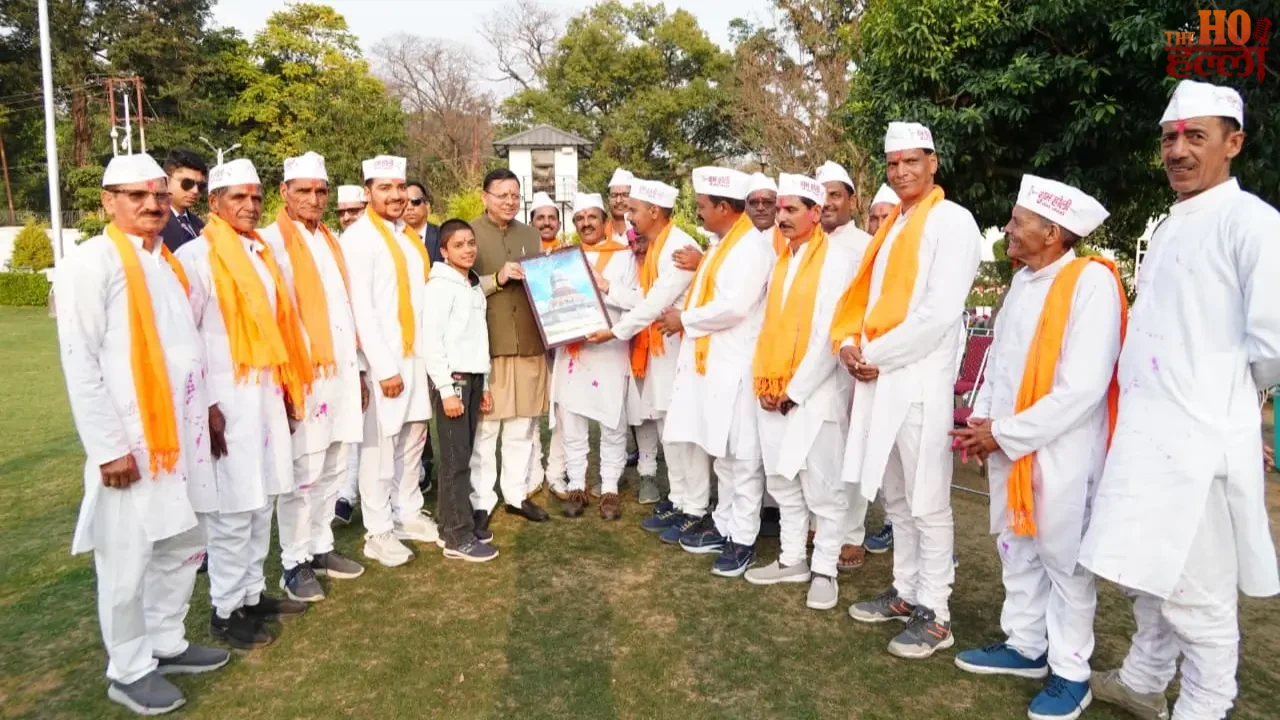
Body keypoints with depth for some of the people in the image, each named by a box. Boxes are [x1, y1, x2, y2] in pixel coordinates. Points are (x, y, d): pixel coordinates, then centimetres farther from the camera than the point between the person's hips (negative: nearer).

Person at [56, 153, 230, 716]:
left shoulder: (168, 263, 13)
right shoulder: (91, 263, -10)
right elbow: (80, 363, -14)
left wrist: (207, 407, 15)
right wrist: (109, 447, -16)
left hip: (181, 437, 7)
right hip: (131, 443, -7)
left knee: (182, 548, 16)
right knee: (128, 561, 4)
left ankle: (165, 644, 34)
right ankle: (128, 671, 21)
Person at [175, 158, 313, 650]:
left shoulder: (263, 254, 12)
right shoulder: (196, 256, -9)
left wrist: (288, 387, 13)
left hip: (267, 395, 7)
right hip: (225, 399, -7)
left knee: (260, 501, 14)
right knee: (232, 507, -1)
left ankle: (252, 593, 27)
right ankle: (226, 610, 13)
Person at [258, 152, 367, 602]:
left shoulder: (330, 242, 16)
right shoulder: (272, 241, -6)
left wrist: (357, 369, 15)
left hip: (341, 372, 7)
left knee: (332, 470, 13)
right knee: (301, 474, -1)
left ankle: (320, 547, 26)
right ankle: (294, 563, 11)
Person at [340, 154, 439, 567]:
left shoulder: (409, 236, 13)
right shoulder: (358, 237, -9)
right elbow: (361, 308, -14)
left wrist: (427, 351, 6)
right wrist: (384, 367, -17)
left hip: (417, 352, 7)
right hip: (383, 357, -7)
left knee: (414, 437, 14)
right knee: (380, 443, 0)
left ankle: (408, 513, 28)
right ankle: (378, 532, 11)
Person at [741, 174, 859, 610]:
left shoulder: (838, 259, -8)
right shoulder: (781, 259, 15)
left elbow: (831, 333, -14)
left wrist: (796, 389, -13)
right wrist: (763, 381, 4)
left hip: (816, 393, -7)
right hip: (772, 393, 7)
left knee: (822, 487, 1)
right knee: (782, 482, 14)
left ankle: (824, 570, 13)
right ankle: (791, 560, 26)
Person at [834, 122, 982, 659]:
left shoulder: (952, 221, -7)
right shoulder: (892, 224, 18)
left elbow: (940, 312, -17)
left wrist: (877, 355, -12)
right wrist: (850, 343, -2)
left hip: (919, 382, -8)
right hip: (878, 378, 8)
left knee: (927, 504, -1)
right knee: (896, 497, 16)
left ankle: (935, 615, 11)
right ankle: (906, 592, 29)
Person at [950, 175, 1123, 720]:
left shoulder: (1091, 281, -16)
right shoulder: (1023, 279, 9)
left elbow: (1082, 388, -21)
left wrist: (1006, 433, -16)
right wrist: (983, 420, 3)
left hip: (1058, 453, -8)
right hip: (1006, 446, 8)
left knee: (1064, 562, 5)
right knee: (1016, 550, 17)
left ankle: (1070, 673, 21)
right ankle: (1025, 646, 33)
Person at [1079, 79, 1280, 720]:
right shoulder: (1169, 226, 16)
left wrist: (1221, 398, -1)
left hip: (1200, 439, -9)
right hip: (1145, 432, 9)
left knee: (1198, 595, 4)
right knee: (1148, 574, 22)